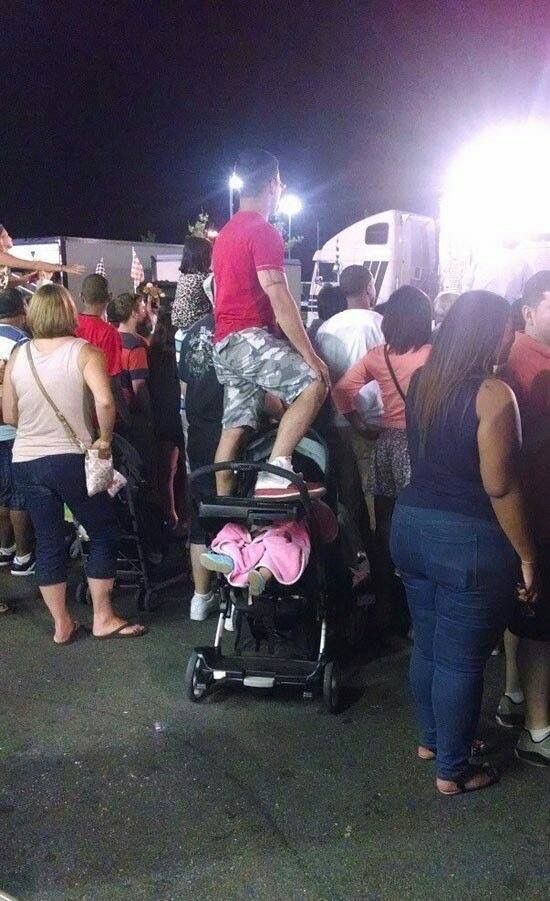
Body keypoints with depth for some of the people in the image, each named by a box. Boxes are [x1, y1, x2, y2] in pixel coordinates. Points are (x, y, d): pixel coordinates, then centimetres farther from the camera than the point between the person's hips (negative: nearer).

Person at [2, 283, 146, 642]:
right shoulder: (84, 352, -9)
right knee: (105, 532, 11)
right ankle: (103, 618, 15)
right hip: (70, 460, -4)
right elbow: (104, 401, -25)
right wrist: (105, 439, -11)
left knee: (49, 542, 13)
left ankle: (62, 624, 21)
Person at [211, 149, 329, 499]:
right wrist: (310, 355, -15)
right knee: (314, 384, -19)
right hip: (249, 336, -10)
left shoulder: (227, 232, 23)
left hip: (224, 344, 10)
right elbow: (279, 300, -17)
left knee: (236, 427, 9)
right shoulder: (263, 232, -9)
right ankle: (275, 474, -26)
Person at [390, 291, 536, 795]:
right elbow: (500, 487, -17)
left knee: (428, 643, 20)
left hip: (411, 525, 7)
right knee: (462, 658, 6)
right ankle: (452, 770, 20)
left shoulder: (422, 381, 5)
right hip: (470, 540, -7)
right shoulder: (493, 395, -17)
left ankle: (431, 738, 38)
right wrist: (527, 556, -9)